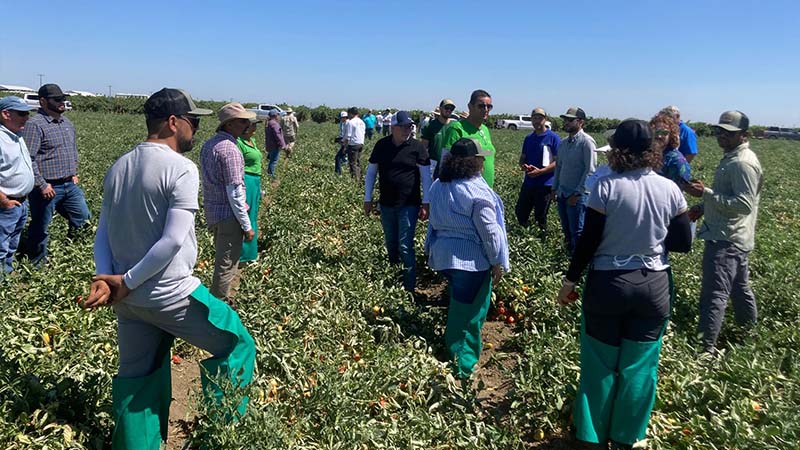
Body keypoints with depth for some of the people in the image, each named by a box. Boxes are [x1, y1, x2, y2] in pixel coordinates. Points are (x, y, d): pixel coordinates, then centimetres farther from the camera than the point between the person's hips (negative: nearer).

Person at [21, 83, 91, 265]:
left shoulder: (67, 123, 12)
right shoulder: (35, 125, -14)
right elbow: (27, 158, -19)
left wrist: (74, 172, 17)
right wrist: (42, 185, -19)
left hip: (70, 186, 7)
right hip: (47, 188, -7)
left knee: (83, 219, 11)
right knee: (40, 228, 8)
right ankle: (37, 263, 24)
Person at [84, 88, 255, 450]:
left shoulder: (117, 168, 9)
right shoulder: (181, 169, -15)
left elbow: (103, 233, 8)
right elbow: (174, 240, -22)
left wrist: (105, 279, -3)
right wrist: (127, 281, -14)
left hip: (127, 297, 8)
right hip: (170, 295, -7)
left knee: (136, 376, 21)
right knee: (236, 344, 10)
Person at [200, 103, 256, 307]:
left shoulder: (208, 144, 7)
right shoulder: (230, 150, -21)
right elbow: (234, 192, -22)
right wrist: (247, 225, -16)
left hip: (212, 211, 9)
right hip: (228, 215, -9)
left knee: (223, 258, 23)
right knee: (226, 264, 2)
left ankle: (227, 298, 38)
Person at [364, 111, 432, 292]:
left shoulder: (417, 147, -6)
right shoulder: (381, 145, 2)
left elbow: (426, 176, -3)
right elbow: (371, 172, 10)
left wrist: (425, 204, -6)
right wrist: (367, 198, 8)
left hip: (409, 205, -3)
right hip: (386, 204, 4)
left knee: (405, 247, -8)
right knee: (390, 244, 15)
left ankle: (409, 288, 1)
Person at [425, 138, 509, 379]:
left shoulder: (438, 186, 6)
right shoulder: (476, 190, -17)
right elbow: (489, 231, -15)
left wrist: (432, 250, 23)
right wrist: (497, 261, -6)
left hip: (443, 254, 7)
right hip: (471, 258, -7)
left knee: (457, 303, 25)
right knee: (469, 311, 4)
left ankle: (452, 349, 39)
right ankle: (462, 365, 12)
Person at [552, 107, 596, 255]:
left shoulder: (586, 141, -11)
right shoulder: (563, 143, 12)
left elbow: (590, 170, -15)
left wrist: (577, 193, -16)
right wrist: (554, 188, 14)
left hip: (578, 196, -8)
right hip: (562, 194, 8)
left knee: (577, 232, -4)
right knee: (567, 231, 16)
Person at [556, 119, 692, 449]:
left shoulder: (606, 187, -14)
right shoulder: (670, 190, -5)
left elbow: (589, 242, -12)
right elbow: (683, 243, 1)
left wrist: (570, 281, -2)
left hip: (607, 285, -2)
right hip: (654, 286, 3)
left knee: (600, 364, 14)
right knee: (639, 366, 15)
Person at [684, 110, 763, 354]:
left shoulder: (742, 163, -18)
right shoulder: (732, 158, 15)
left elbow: (744, 204, -25)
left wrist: (705, 193, -26)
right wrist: (704, 206, 11)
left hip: (726, 240, -11)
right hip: (730, 237, 11)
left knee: (714, 294, -9)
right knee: (739, 288, 23)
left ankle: (706, 348, -5)